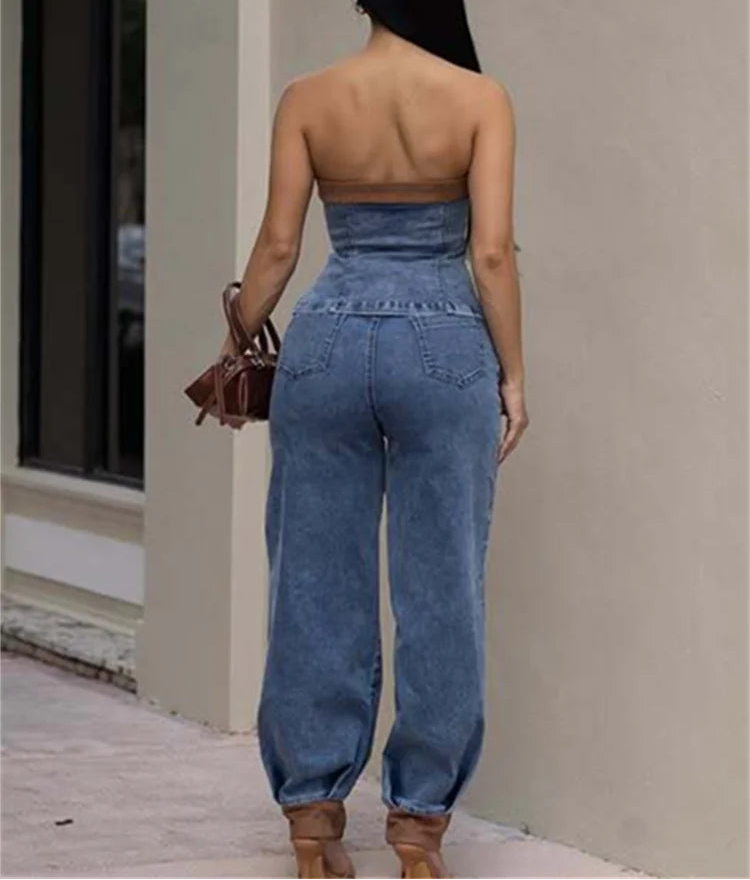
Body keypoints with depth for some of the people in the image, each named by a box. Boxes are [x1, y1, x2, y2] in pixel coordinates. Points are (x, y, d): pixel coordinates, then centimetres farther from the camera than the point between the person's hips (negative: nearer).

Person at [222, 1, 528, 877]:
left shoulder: (307, 100, 1)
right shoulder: (479, 98, -3)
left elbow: (277, 245, 1)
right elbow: (491, 252, -7)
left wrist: (236, 348, 13)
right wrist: (512, 373, 1)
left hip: (328, 341, 2)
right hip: (443, 347, -2)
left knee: (317, 583, 9)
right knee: (439, 589, 6)